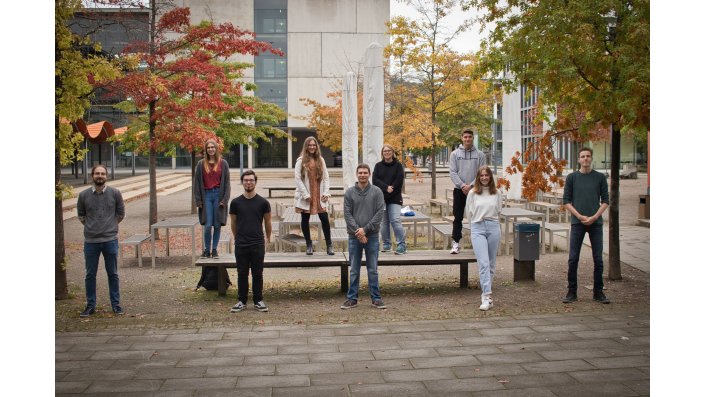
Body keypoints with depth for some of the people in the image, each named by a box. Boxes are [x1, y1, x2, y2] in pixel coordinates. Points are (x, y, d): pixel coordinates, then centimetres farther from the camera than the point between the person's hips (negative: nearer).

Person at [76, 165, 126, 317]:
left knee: (113, 274, 8)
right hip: (90, 241, 1)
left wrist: (109, 226, 4)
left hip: (110, 240, -1)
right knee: (90, 275, 9)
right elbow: (81, 215, 13)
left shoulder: (115, 193, -2)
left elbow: (120, 213, 8)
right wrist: (90, 226, 6)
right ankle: (90, 305, 20)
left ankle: (116, 304, 17)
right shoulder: (84, 195, 0)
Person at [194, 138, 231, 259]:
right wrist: (198, 200, 0)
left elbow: (227, 182, 3)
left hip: (218, 195, 0)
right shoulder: (201, 164, 5)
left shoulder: (223, 163, 4)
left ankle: (214, 249, 15)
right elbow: (197, 182, 6)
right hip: (207, 195, 0)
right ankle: (207, 250, 8)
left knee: (217, 225, 4)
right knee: (208, 225, -6)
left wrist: (225, 199, -5)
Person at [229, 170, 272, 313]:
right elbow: (233, 223, 13)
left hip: (258, 244, -1)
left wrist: (267, 237, 18)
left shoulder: (263, 202, -1)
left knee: (257, 274, 5)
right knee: (242, 274, 7)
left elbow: (268, 221, 11)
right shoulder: (236, 202, 2)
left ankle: (258, 301, 16)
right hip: (241, 245, 1)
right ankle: (242, 301, 17)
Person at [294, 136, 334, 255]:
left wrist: (326, 193, -2)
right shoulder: (301, 160, -1)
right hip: (306, 197, -2)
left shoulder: (320, 160, 10)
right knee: (305, 220, 5)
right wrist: (305, 195, -12)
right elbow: (297, 178, -7)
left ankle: (329, 245, 6)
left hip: (319, 196, 2)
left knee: (324, 219, -4)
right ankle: (309, 245, 18)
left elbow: (325, 177, 9)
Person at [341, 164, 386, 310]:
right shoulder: (349, 192, 3)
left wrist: (365, 229, -13)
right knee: (354, 270, 7)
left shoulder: (377, 192, 1)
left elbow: (380, 213, -5)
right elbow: (348, 214, -2)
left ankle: (376, 298, 14)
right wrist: (357, 232, -12)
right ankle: (352, 298, 14)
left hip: (372, 236, 0)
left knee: (373, 270, 6)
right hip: (354, 237, 1)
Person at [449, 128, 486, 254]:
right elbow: (452, 172, -3)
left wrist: (471, 185, -14)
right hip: (459, 190, 0)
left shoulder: (480, 154, 3)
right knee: (458, 217, 1)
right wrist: (462, 185, -14)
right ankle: (456, 243, 4)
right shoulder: (455, 154, 4)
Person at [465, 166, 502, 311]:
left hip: (493, 227, 2)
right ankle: (487, 296, -17)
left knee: (491, 263, 9)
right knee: (483, 262, -12)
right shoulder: (472, 193, 2)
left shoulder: (497, 193, 6)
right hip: (477, 228, -2)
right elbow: (469, 213, 10)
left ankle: (486, 292, 22)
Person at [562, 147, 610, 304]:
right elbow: (566, 201, 3)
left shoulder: (600, 177, 6)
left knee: (598, 259, 2)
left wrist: (594, 217, -9)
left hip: (596, 222, 1)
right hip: (577, 222, 0)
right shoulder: (572, 177, 5)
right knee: (573, 258, -1)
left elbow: (605, 200, 5)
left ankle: (598, 292, 12)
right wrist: (580, 216, -9)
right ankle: (572, 292, 7)